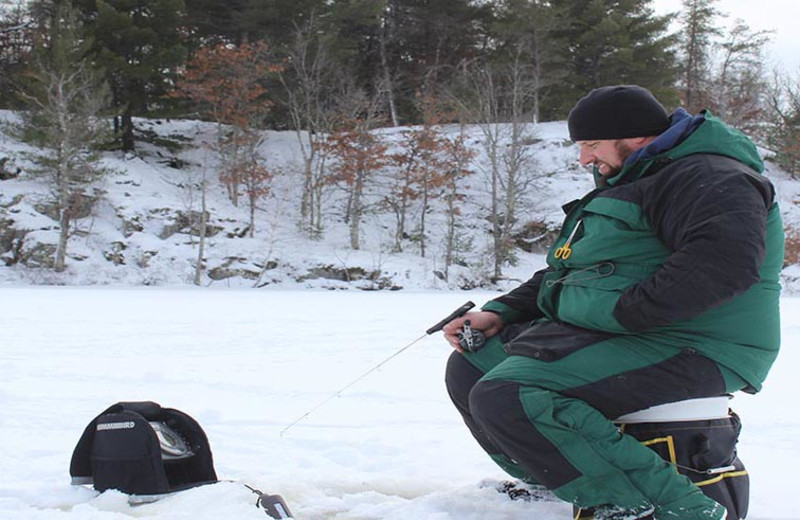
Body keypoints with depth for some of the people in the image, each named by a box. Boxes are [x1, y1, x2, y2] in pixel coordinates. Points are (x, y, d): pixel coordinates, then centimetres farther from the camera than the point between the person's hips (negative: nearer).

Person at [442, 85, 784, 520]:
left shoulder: (707, 176, -11)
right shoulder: (634, 183, 24)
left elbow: (727, 258, -31)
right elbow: (563, 273, 28)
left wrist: (625, 314, -27)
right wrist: (500, 312, 13)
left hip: (682, 350, -11)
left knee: (504, 398, -28)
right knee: (468, 368, 10)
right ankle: (551, 482, 17)